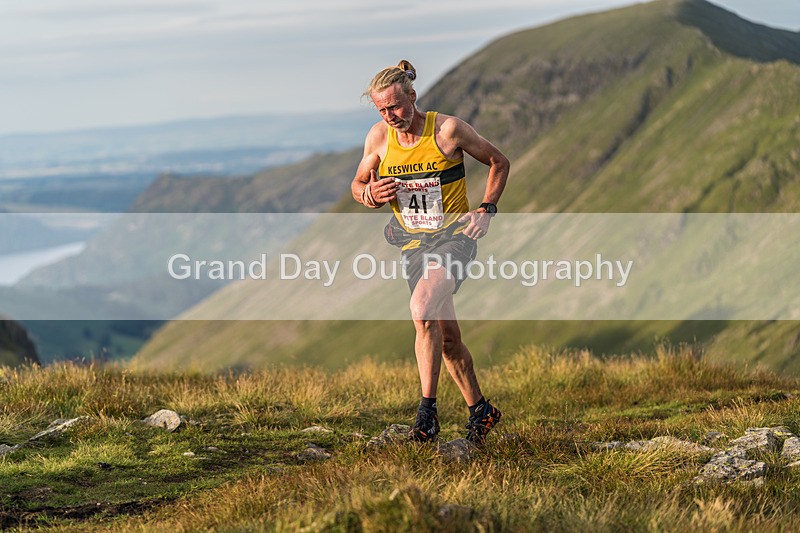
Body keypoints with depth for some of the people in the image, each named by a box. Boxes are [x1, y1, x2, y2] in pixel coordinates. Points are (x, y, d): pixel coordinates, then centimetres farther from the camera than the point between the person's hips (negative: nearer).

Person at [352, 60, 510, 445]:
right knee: (446, 338, 8)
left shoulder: (447, 129, -12)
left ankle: (427, 410, -26)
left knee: (423, 308, -29)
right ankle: (479, 410, 26)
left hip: (455, 236, -5)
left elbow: (498, 162, 2)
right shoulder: (379, 137, -2)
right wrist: (372, 194, -11)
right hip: (414, 243, 5)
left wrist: (486, 210, -9)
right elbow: (357, 185, 12)